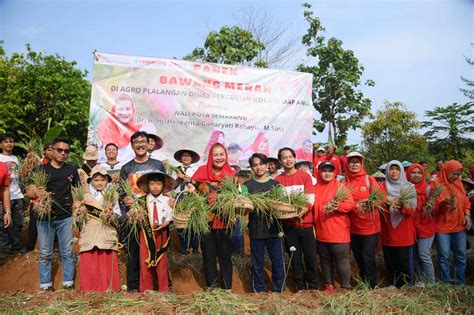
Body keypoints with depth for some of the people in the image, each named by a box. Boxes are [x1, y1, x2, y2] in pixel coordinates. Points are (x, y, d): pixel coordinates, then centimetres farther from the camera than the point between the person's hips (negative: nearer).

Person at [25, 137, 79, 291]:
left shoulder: (72, 169, 7)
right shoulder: (41, 169, 2)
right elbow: (29, 191, -3)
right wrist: (36, 193, -26)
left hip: (66, 217, 1)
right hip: (45, 217, -1)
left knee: (68, 252, 5)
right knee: (44, 254, 5)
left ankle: (68, 283, 15)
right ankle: (45, 285, 17)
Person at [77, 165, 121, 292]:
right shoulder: (86, 195, 11)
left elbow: (117, 214, 11)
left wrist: (111, 216, -8)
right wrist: (77, 208, -7)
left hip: (107, 234, 0)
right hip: (90, 234, 1)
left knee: (107, 264, -3)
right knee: (89, 264, -3)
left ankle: (108, 289, 8)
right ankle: (89, 290, 8)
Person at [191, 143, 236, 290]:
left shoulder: (232, 174, 0)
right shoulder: (202, 170, -2)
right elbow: (192, 188, 8)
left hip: (224, 221, 0)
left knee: (225, 256, 10)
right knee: (208, 256, 11)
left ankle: (227, 288, 23)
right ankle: (211, 287, 27)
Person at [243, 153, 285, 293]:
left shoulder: (276, 184, 9)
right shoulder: (247, 185, 3)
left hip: (274, 229, 1)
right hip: (256, 230, -1)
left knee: (278, 264, 4)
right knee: (257, 265, 9)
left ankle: (277, 292, 24)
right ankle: (259, 292, 26)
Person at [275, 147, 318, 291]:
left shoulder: (305, 176, 1)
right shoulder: (277, 180, 2)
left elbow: (311, 198, -4)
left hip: (306, 223, 0)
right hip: (289, 225, 1)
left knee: (310, 257, 4)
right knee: (295, 258, 9)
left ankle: (314, 287, 22)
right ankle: (300, 287, 25)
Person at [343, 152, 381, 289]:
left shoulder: (369, 179, -3)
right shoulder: (343, 181, 4)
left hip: (369, 226, -3)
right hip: (353, 227, 3)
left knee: (369, 257, 0)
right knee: (358, 257, 16)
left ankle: (372, 286, 14)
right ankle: (362, 284, 32)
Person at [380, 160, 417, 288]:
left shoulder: (409, 187, 6)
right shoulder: (383, 187, 8)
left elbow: (412, 209, -4)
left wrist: (402, 206, -24)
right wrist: (389, 203, -27)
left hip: (405, 231, -1)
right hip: (388, 231, 1)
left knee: (404, 260, 0)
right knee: (390, 261, 6)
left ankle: (407, 286, 16)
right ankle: (393, 284, 23)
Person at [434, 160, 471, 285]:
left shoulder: (458, 183, 8)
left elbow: (465, 200, 15)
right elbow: (434, 206, -14)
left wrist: (467, 214, 0)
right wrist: (445, 203, -32)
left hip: (459, 225, 5)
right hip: (443, 226, -5)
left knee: (461, 255, 10)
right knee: (444, 256, 2)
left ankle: (461, 283, 24)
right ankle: (446, 284, 16)